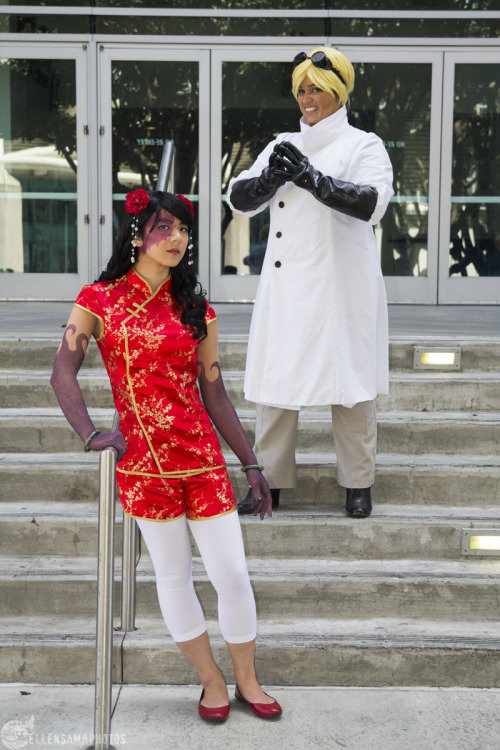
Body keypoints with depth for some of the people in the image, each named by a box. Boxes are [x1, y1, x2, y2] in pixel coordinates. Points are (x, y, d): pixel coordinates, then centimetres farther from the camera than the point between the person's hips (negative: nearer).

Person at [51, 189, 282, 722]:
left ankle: (247, 682, 25)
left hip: (203, 457, 2)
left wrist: (251, 463, 8)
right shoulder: (99, 300, 1)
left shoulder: (195, 309, 9)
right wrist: (90, 433, -24)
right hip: (142, 461, -2)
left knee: (233, 574, 4)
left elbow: (214, 394, 9)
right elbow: (63, 373, -8)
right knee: (173, 574, 9)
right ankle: (211, 681, 29)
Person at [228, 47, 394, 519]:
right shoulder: (283, 145, 15)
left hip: (340, 285, -4)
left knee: (349, 379, 2)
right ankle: (270, 479, 18)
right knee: (275, 376, 6)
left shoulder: (363, 145, -1)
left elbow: (372, 201, -19)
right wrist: (270, 179, -11)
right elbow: (239, 199, 9)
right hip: (286, 286, 5)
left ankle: (357, 483, 16)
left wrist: (310, 177, -24)